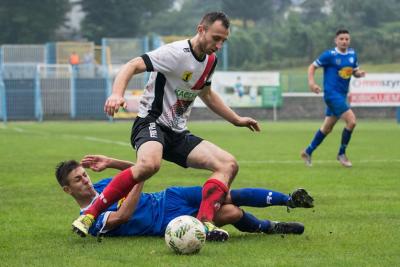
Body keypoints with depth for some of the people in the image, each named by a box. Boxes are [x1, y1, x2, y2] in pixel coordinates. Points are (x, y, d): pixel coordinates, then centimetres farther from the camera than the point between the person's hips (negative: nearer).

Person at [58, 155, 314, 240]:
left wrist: (110, 163, -1)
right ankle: (269, 227, 6)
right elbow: (123, 216, -27)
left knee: (229, 197, -12)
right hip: (168, 223, -6)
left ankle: (290, 200, 2)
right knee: (231, 213, -21)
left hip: (168, 199, 6)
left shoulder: (102, 186, 9)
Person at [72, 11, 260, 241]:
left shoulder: (210, 60, 11)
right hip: (151, 123, -9)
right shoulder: (176, 53, -15)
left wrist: (237, 120, 32)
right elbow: (133, 66, -24)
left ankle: (204, 223, -22)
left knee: (229, 164, -6)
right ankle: (89, 216, -31)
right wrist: (117, 94, -42)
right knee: (149, 164, -40)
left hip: (178, 134, 9)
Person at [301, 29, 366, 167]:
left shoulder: (352, 54, 8)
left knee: (327, 128, 16)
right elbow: (312, 66, -3)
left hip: (342, 95, 7)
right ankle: (341, 154, -3)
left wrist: (359, 73, -5)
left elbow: (355, 71, 19)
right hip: (331, 94, -7)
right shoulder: (329, 55, -10)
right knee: (351, 120, -18)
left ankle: (308, 151, 31)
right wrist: (311, 82, -18)